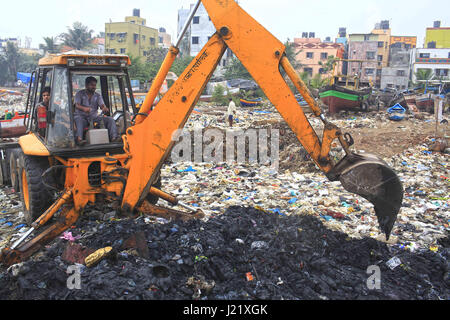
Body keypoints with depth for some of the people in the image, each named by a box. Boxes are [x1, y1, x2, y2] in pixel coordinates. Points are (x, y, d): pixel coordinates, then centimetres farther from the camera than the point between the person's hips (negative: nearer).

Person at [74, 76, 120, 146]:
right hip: (81, 116, -3)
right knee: (79, 120, -40)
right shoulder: (80, 94, 7)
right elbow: (77, 105, -10)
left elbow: (102, 105, -1)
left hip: (93, 117, 3)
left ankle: (114, 137, -39)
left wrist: (104, 108, -30)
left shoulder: (98, 96, 16)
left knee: (110, 119, -18)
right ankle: (79, 139, -61)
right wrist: (84, 108, -36)